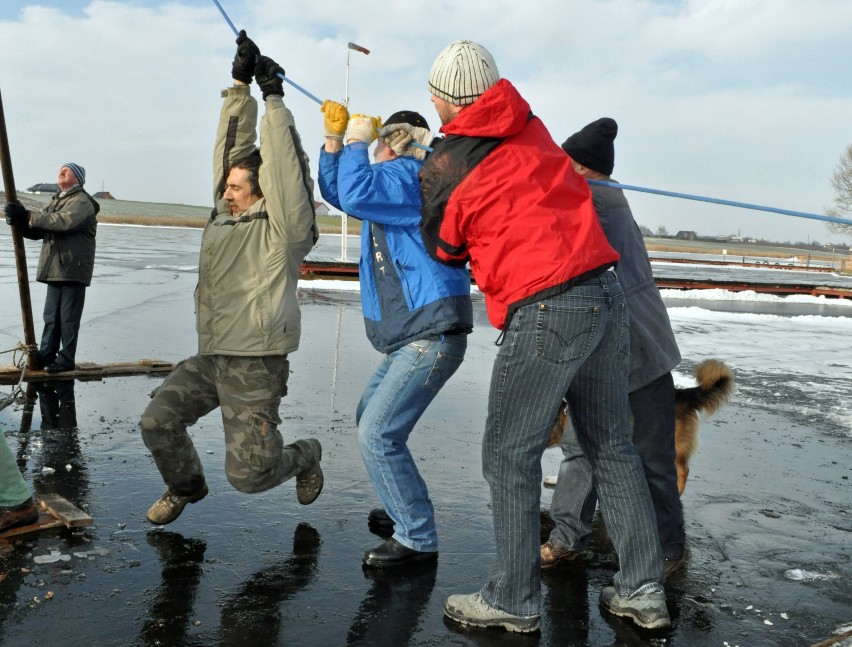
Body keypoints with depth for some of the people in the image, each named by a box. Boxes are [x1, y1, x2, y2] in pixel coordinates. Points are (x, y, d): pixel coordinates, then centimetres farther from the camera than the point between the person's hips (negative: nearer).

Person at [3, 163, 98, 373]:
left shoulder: (82, 202, -7)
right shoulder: (55, 201, 21)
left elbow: (63, 222, -26)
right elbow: (38, 231, 13)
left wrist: (28, 216, -23)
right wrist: (21, 221, -8)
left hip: (74, 269, -8)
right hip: (54, 269, 8)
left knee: (69, 317, -3)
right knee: (51, 316, 13)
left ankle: (66, 359, 4)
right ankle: (46, 355, 21)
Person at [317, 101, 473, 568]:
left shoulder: (406, 175, -12)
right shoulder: (394, 179, 20)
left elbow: (356, 195, -27)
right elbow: (336, 192, 27)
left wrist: (357, 141, -11)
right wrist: (334, 136, 15)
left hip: (432, 335, -11)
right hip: (409, 337, 11)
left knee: (378, 434, -14)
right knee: (369, 417, 22)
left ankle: (417, 539, -3)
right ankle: (403, 505, 36)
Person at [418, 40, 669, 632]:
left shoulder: (442, 168, -2)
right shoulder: (533, 129, 13)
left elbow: (445, 250, 12)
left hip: (545, 313, -7)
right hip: (607, 295, 7)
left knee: (510, 456, 6)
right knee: (613, 447, 15)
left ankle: (515, 601, 16)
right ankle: (644, 590, 24)